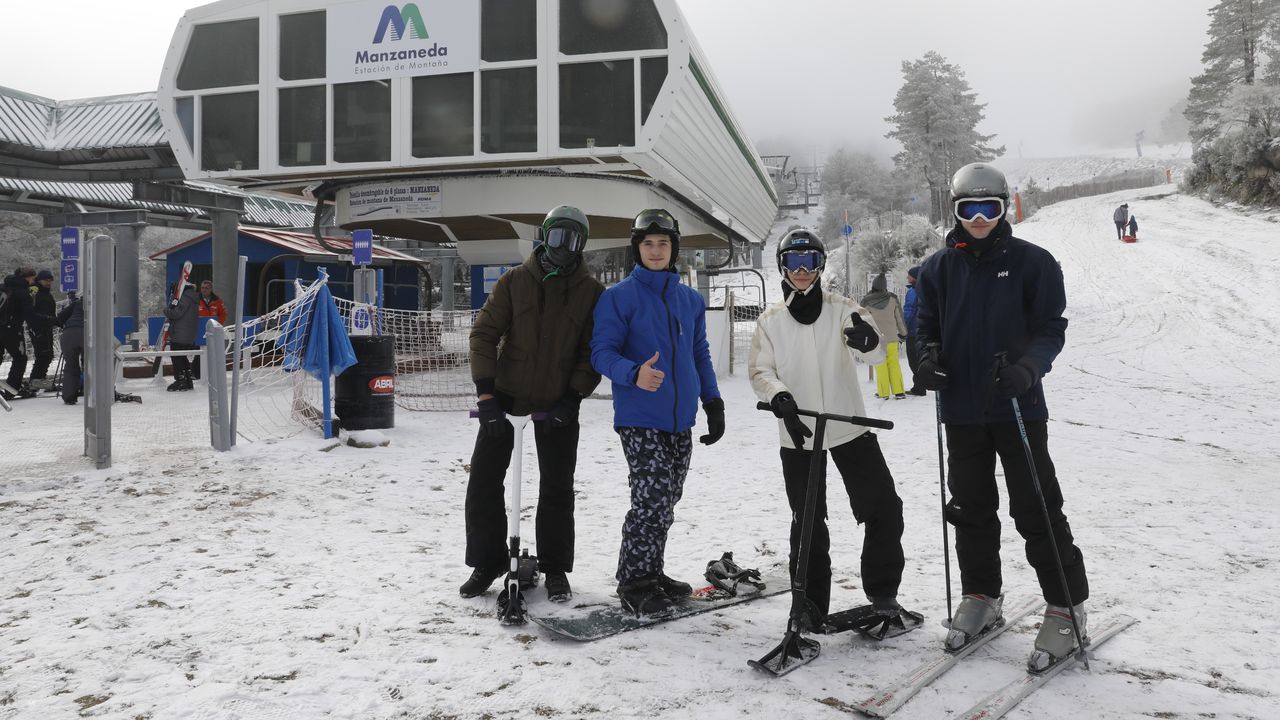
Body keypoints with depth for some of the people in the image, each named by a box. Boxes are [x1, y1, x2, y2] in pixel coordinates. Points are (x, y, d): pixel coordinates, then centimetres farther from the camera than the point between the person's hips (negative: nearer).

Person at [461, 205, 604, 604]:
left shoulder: (592, 291, -2)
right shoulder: (515, 281, -3)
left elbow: (594, 351, -2)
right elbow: (484, 333, -5)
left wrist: (572, 397, -13)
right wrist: (486, 393, -13)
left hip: (558, 404, 0)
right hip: (506, 395, 1)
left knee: (557, 488, 5)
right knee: (483, 480, 2)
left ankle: (555, 568, 20)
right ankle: (486, 563, 17)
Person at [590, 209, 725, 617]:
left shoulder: (691, 300, 14)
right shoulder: (618, 297, -3)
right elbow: (602, 353, -8)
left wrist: (713, 402, 13)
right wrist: (634, 373, -27)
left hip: (680, 419, 6)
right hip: (639, 418, -6)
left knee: (666, 501, 10)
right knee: (653, 497, -13)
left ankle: (651, 573, 23)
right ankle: (634, 584, -1)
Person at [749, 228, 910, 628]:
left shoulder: (843, 309, 0)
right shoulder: (771, 320, 3)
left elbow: (877, 354, -12)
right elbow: (759, 370, 1)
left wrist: (867, 339, -37)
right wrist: (780, 397, -21)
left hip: (850, 427, 0)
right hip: (797, 434, 0)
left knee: (884, 509, -1)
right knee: (808, 523, 7)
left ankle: (882, 591, 19)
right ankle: (812, 605, 20)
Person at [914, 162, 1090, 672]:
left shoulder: (1032, 262, -2)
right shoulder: (938, 268, 6)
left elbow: (1050, 327, -4)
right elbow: (927, 325, 11)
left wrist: (1029, 366, -22)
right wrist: (928, 358, -11)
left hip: (1018, 406, -3)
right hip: (961, 409, 4)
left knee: (1036, 510, -1)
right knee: (971, 507, 13)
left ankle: (1066, 608, 12)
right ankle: (980, 596, 28)